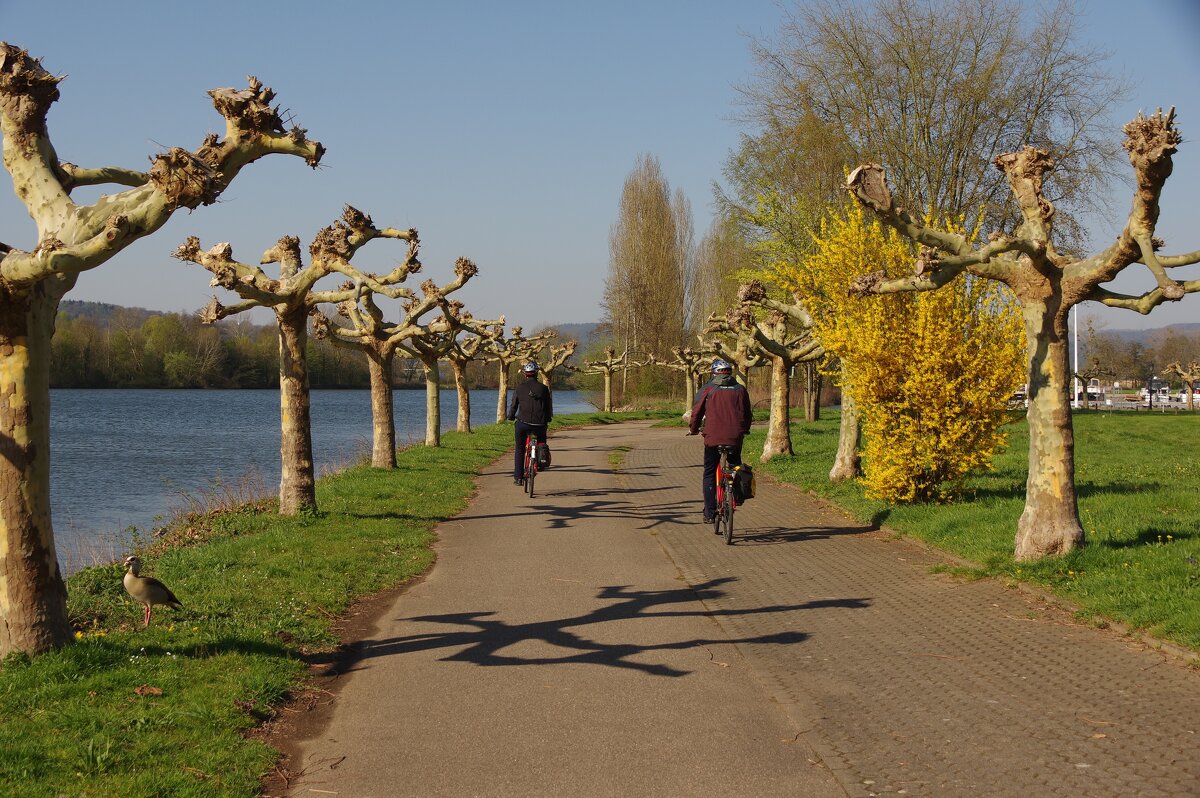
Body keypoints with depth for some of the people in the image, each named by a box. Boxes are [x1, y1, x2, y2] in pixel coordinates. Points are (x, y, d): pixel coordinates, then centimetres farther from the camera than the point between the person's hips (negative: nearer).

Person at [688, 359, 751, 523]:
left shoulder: (708, 389, 4)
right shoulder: (740, 390, 10)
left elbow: (697, 411, 6)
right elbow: (747, 414, 17)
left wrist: (693, 429, 23)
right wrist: (745, 429, 35)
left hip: (713, 437, -2)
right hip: (735, 437, 2)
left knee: (709, 474, 7)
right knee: (735, 467, 26)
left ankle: (709, 513, 2)